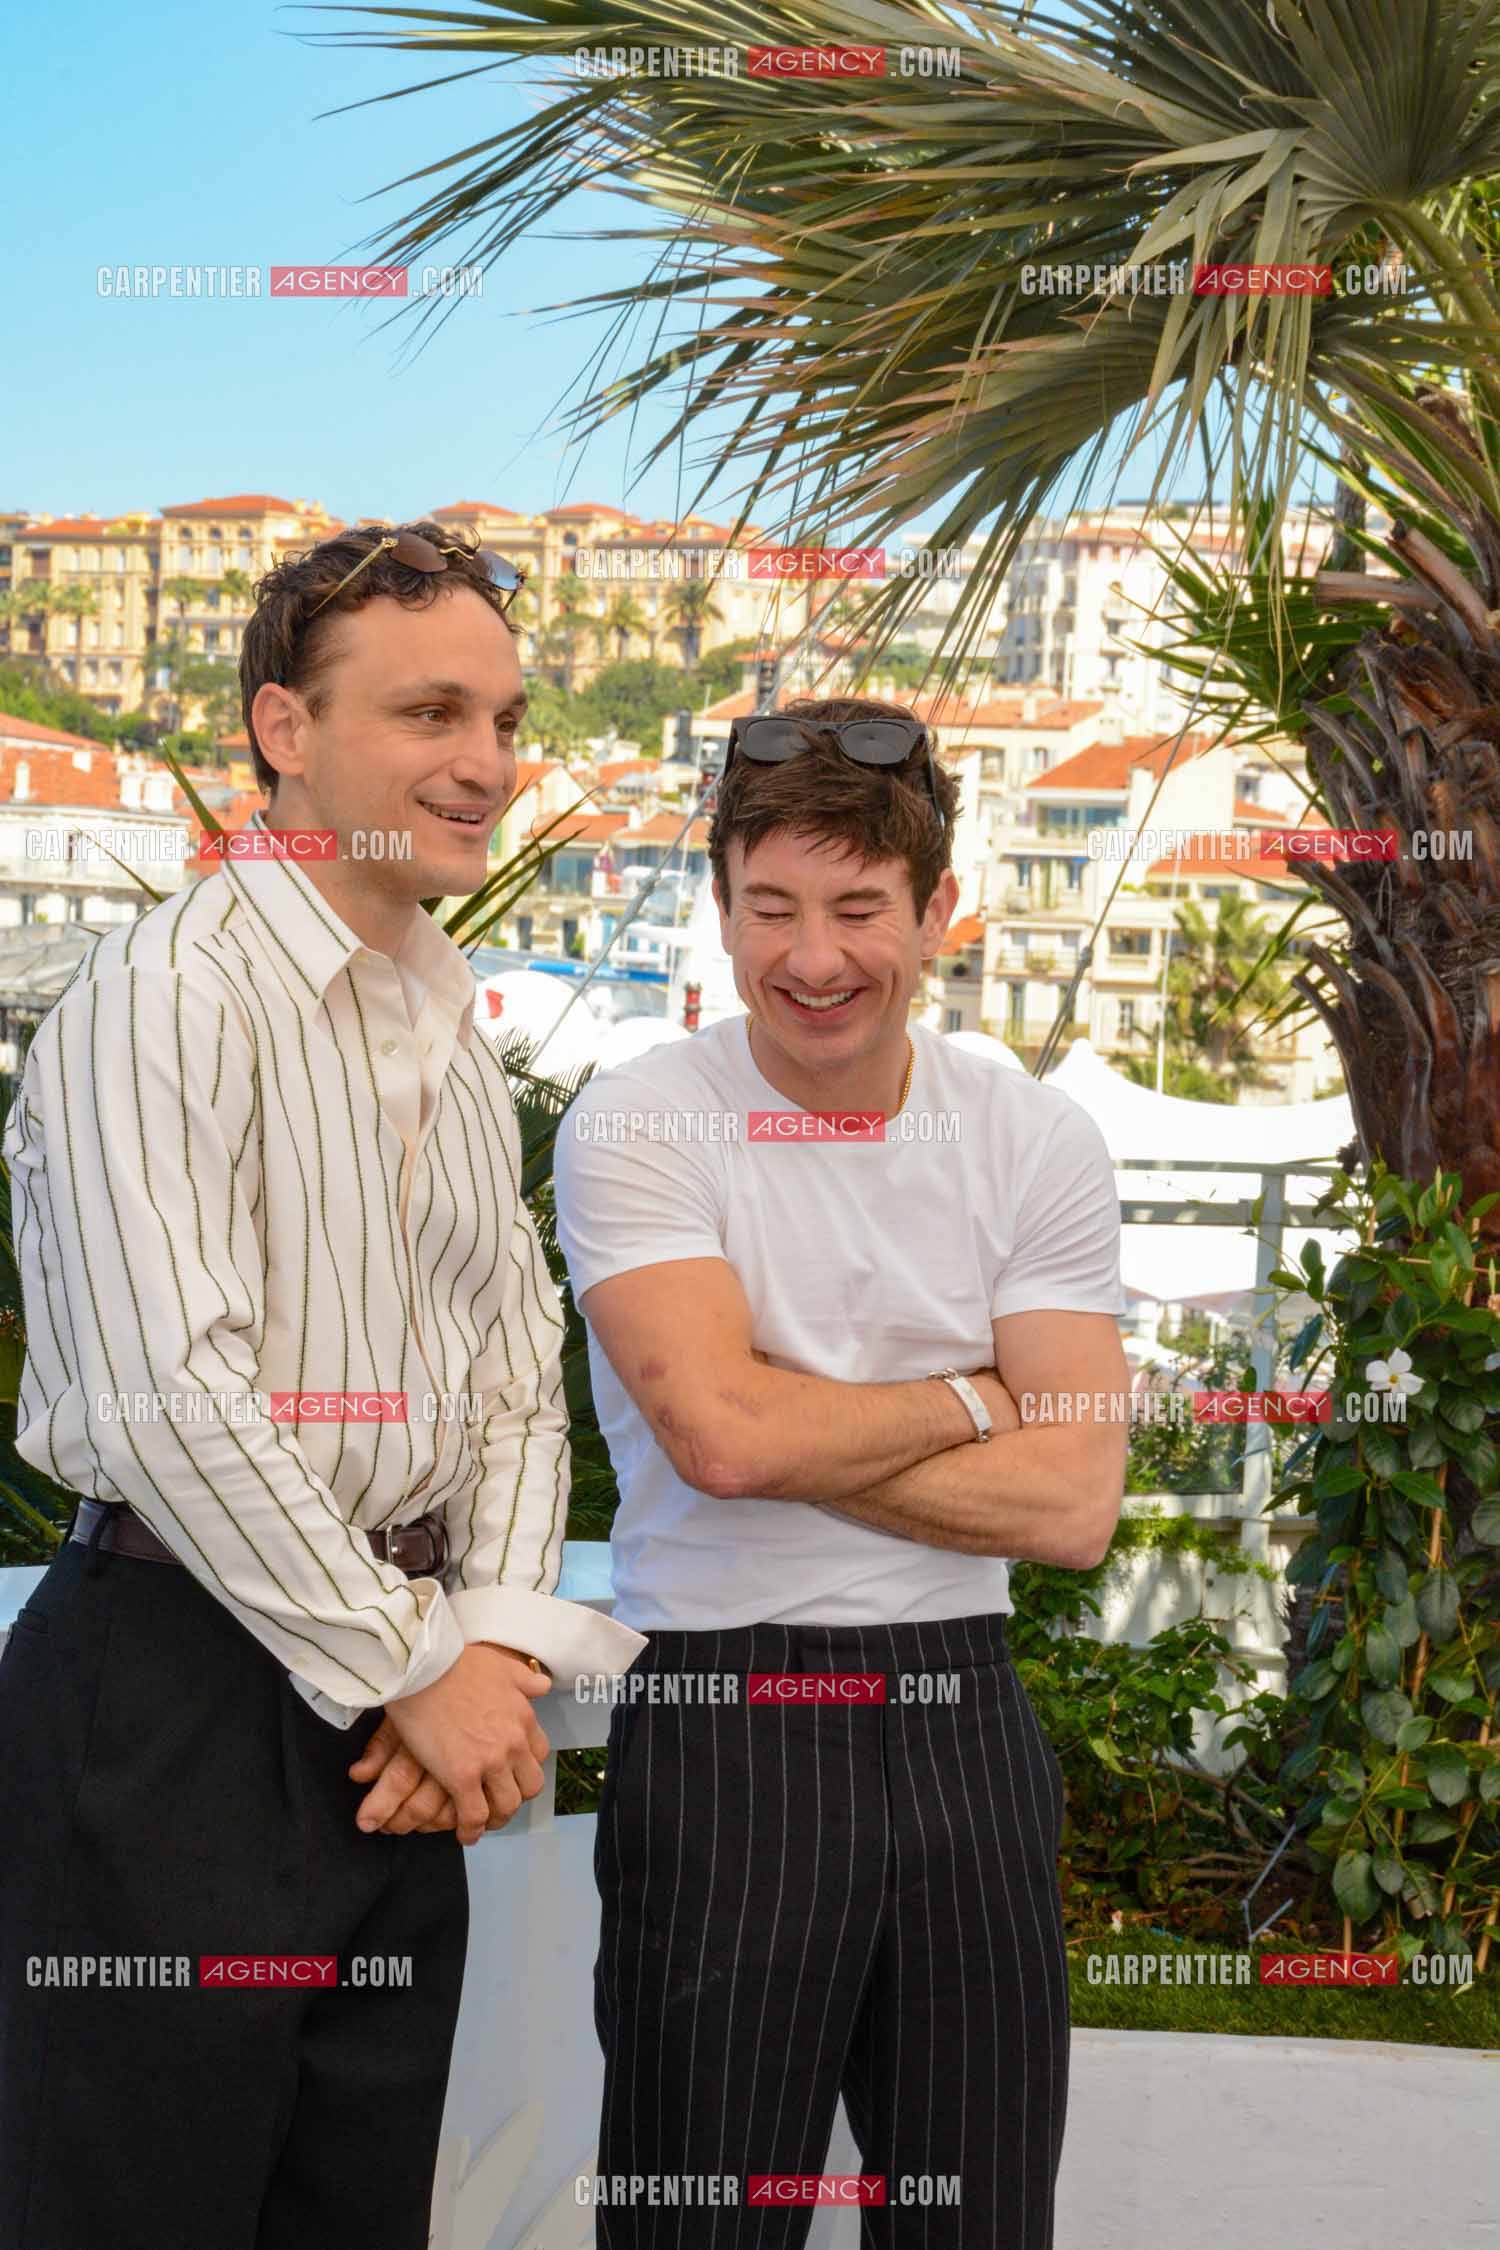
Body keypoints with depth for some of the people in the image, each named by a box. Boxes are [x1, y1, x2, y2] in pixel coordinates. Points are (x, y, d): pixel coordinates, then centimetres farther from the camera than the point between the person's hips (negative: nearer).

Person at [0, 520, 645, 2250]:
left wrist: (497, 1644, -2)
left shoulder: (453, 1029, 14)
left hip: (390, 1710, 8)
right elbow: (172, 1402, -21)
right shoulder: (169, 994, -12)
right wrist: (419, 1670, -14)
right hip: (178, 1697, -7)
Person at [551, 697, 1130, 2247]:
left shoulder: (1036, 1142, 2)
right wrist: (975, 1397, -7)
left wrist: (798, 1433, -12)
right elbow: (721, 1432, -20)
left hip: (963, 1718, 3)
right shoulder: (637, 1125, -6)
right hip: (720, 1716, -3)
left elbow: (1070, 1507, -6)